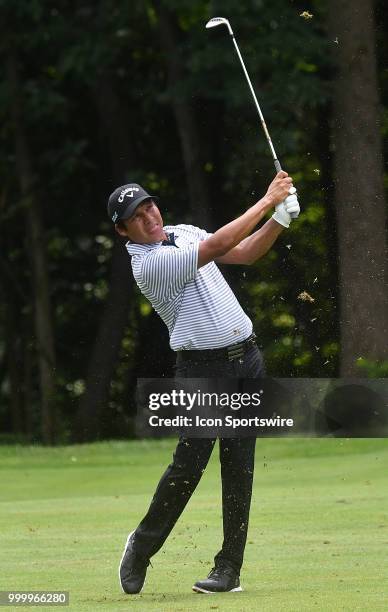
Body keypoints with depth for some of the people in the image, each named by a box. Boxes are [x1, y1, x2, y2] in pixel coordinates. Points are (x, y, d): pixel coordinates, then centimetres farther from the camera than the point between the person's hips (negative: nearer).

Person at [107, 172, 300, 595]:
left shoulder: (184, 232, 13)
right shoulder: (148, 264, -15)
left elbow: (244, 253, 14)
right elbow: (217, 247, -22)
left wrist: (281, 218, -3)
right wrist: (266, 201, -19)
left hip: (246, 359, 7)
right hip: (201, 368, -7)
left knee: (238, 465, 1)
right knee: (189, 464, -11)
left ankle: (229, 569, 2)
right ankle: (142, 547, 11)